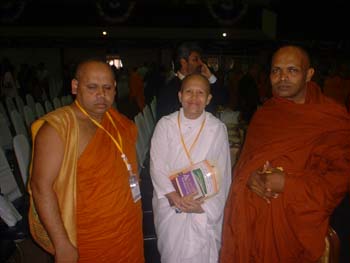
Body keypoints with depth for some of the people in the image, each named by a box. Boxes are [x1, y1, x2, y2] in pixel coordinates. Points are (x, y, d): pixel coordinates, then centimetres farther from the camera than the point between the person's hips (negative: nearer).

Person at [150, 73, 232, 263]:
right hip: (170, 207, 1)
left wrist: (205, 205, -11)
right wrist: (173, 196, -18)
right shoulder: (165, 125, -4)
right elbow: (157, 165, -7)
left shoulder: (218, 129, -5)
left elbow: (222, 174, -4)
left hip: (205, 211, 0)